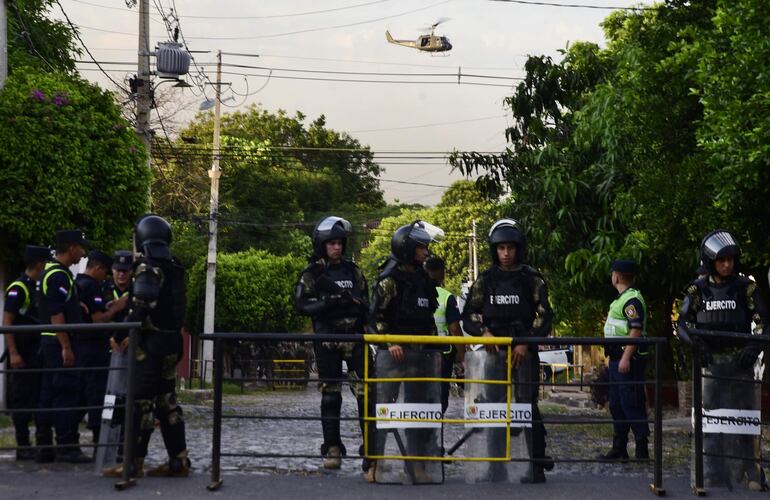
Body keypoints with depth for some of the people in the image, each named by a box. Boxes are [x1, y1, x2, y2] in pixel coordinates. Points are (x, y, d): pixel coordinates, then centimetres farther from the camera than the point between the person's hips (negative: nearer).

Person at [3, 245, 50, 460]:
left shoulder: (36, 289, 15)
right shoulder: (18, 288, -11)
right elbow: (6, 323, -16)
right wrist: (13, 354, -22)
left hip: (36, 354, 9)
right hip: (22, 355, -9)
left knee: (38, 399, 10)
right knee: (22, 401, -4)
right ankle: (23, 448, 0)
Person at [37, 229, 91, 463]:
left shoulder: (51, 272, 17)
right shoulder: (59, 276, -15)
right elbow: (56, 315, -21)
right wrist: (66, 347, -22)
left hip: (50, 342, 10)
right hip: (60, 342, -10)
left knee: (49, 395, 10)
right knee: (67, 395, -8)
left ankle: (44, 447, 13)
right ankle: (67, 447, -8)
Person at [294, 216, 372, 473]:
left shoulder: (352, 270, 13)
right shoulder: (313, 273, 3)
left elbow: (365, 300, 21)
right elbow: (301, 303, -5)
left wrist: (358, 303, -2)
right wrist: (329, 302, -17)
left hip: (355, 336, 2)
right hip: (327, 338, -2)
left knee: (365, 391, -7)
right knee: (330, 395, 3)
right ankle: (332, 448, 10)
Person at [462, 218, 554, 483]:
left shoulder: (531, 278, 1)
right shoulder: (486, 279, 8)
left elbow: (544, 316, -2)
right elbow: (469, 315, 6)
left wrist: (526, 343, -12)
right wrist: (483, 332, -13)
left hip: (524, 350, -3)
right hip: (493, 350, 3)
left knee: (527, 404, -9)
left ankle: (537, 466, -7)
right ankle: (495, 464, 13)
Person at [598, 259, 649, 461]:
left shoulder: (632, 299, -14)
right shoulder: (621, 299, 19)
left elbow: (636, 331, -22)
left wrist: (626, 358, -25)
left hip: (628, 360, -11)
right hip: (617, 359, 11)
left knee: (632, 404, -8)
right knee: (616, 405, 13)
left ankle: (642, 449, -5)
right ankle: (619, 449, 20)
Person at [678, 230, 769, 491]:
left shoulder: (746, 287, 0)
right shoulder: (698, 290, 1)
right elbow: (682, 324, 1)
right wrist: (696, 342, -19)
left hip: (740, 362, 0)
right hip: (710, 362, 0)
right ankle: (715, 473, 3)